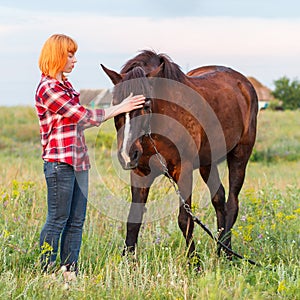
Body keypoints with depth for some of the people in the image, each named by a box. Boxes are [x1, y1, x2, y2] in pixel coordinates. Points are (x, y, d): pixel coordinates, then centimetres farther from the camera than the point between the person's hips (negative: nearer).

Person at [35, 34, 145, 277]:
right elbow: (84, 116, -13)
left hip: (79, 161, 9)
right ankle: (47, 272, 3)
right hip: (60, 162, -9)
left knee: (76, 221, 9)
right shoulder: (48, 89, -14)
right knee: (58, 220, -4)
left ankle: (70, 271, 14)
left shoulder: (65, 85, 16)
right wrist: (119, 108, -5)